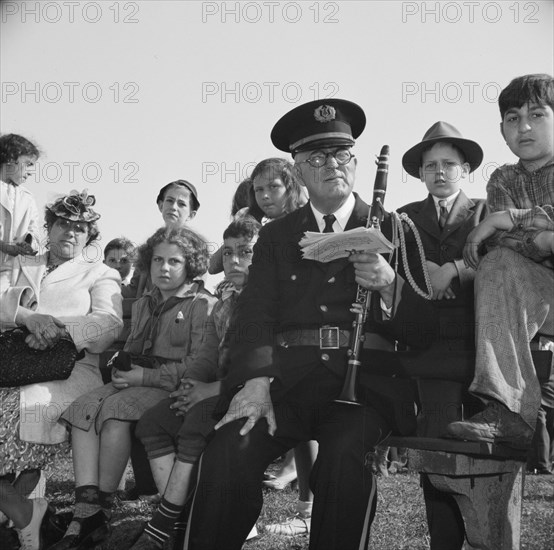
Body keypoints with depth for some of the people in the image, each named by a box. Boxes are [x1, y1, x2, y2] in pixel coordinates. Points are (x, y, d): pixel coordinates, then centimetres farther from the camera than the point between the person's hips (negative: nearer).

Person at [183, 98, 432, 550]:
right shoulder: (277, 235, 19)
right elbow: (256, 314, 7)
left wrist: (389, 284, -16)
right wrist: (256, 380, -12)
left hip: (365, 377, -1)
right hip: (288, 373, 2)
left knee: (344, 454, -32)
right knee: (229, 450, -25)